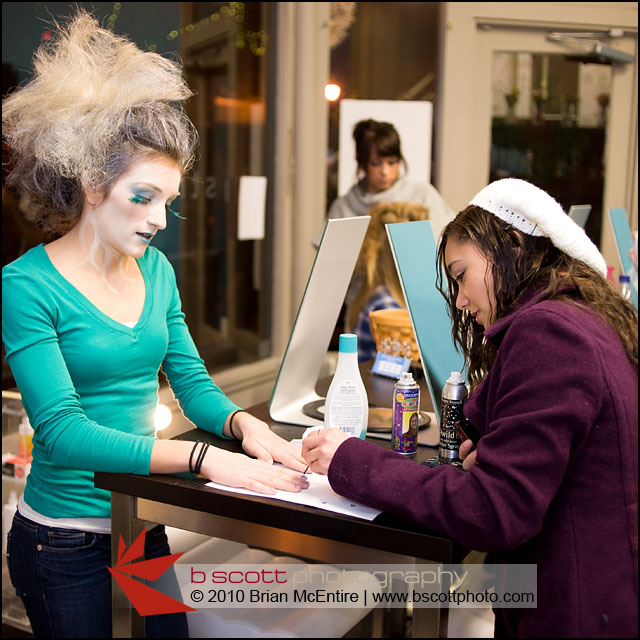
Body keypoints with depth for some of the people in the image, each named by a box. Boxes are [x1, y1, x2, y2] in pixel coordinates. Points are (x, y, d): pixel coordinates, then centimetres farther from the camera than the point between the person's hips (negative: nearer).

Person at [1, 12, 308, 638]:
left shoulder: (156, 269, 2)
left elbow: (190, 378, 5)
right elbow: (62, 429, -25)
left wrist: (243, 423, -16)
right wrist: (203, 457, -33)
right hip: (64, 540, -5)